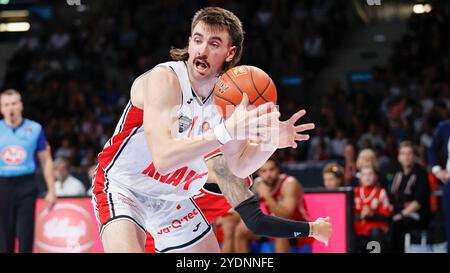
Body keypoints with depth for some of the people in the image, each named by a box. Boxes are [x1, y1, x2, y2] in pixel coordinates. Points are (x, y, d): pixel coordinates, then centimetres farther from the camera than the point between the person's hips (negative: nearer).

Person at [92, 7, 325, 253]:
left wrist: (269, 141, -14)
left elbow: (238, 166, 5)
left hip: (173, 200, 7)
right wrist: (225, 131, -44)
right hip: (122, 189, -7)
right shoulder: (163, 80, -24)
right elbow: (162, 158, -36)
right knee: (128, 248, -33)